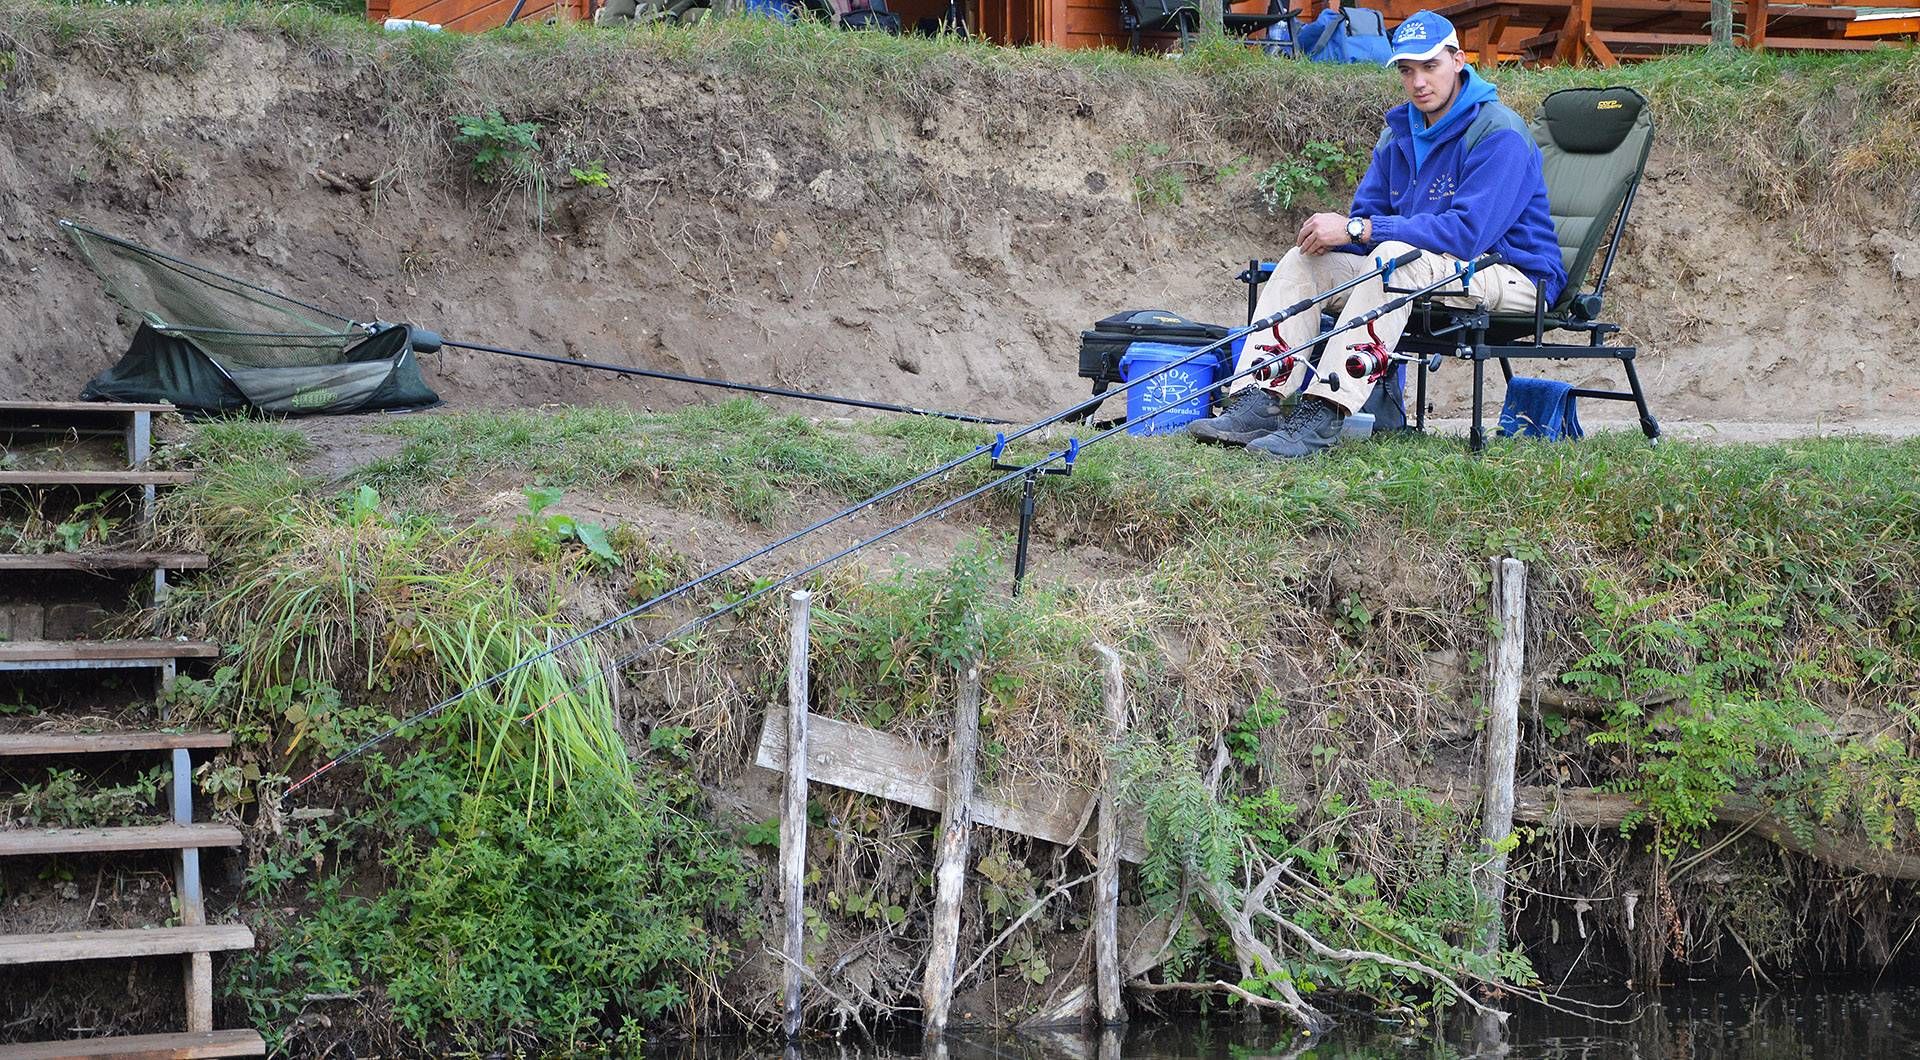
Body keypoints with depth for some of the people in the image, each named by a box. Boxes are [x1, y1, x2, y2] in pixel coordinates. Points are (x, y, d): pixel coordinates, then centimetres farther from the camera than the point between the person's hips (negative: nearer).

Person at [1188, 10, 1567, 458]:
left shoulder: (1498, 132, -15)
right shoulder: (1400, 132, 10)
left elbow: (1469, 231, -26)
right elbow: (1366, 214, 11)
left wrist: (1356, 230, -26)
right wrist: (1336, 231, -16)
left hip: (1514, 276, -8)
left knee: (1396, 254, -35)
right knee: (1301, 259, -6)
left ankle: (1323, 412, -45)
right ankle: (1257, 401, -24)